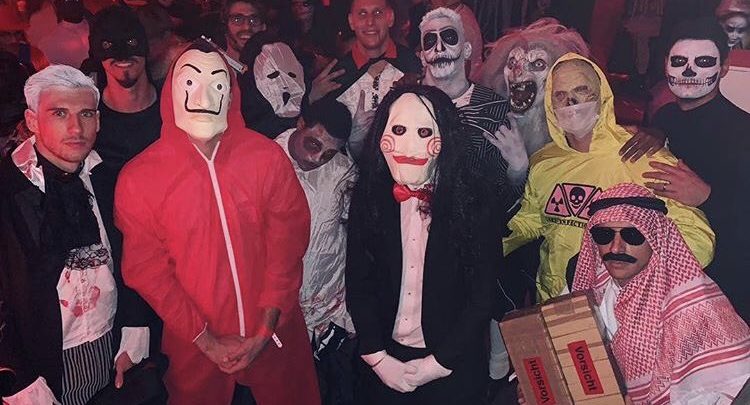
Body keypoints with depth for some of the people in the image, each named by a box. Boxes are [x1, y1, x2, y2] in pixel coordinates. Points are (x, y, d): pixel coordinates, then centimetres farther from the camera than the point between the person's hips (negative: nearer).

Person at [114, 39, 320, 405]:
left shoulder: (267, 158, -10)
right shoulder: (137, 179, -11)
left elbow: (287, 246, -8)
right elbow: (147, 272, -7)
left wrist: (265, 332, -10)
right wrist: (207, 341, -9)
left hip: (274, 337, 1)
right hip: (195, 346, 0)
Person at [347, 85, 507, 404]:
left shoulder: (473, 202, -16)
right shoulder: (367, 197, -8)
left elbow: (483, 298, -11)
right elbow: (357, 286, -3)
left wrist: (437, 363, -11)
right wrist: (378, 358, -9)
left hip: (454, 368, -2)